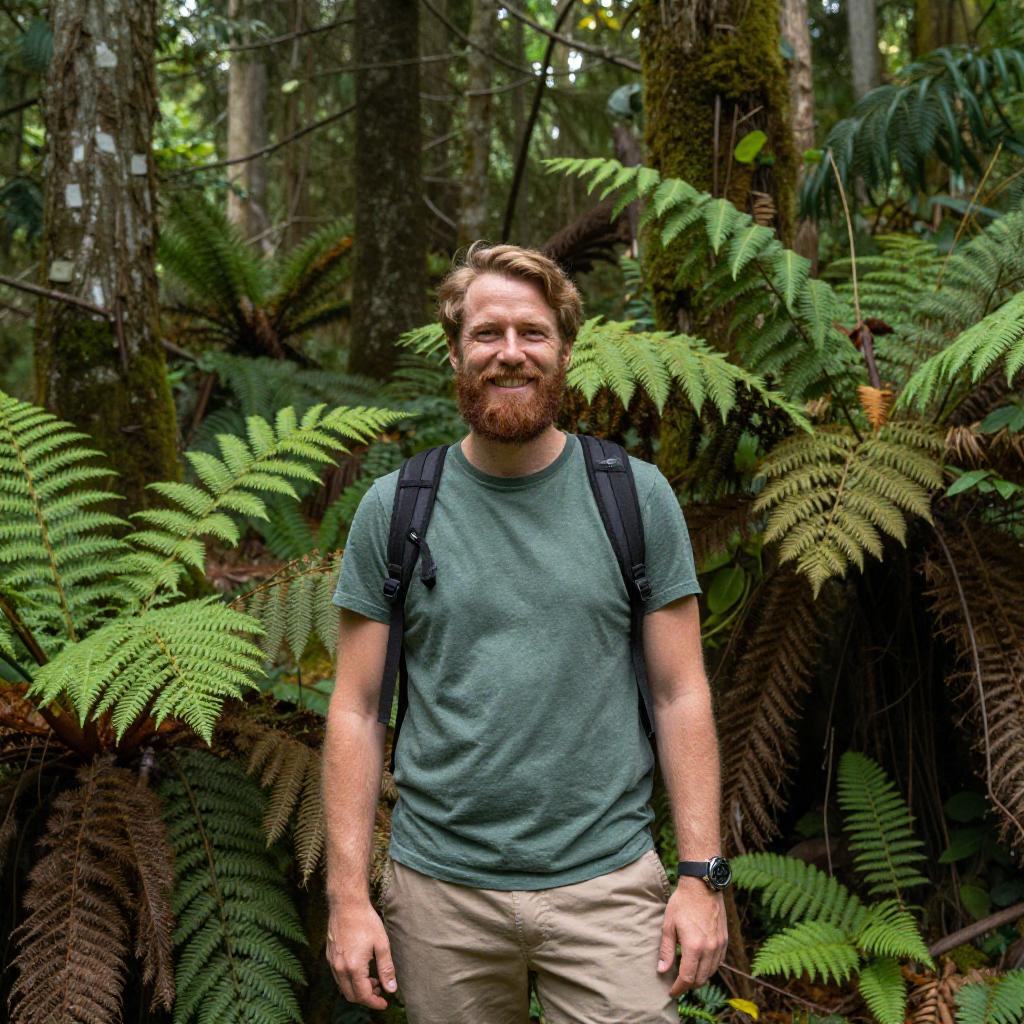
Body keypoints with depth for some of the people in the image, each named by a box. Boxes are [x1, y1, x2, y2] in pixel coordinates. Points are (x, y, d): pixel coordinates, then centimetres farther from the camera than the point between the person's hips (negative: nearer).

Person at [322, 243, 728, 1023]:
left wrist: (702, 874, -5)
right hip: (440, 891, 1)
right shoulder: (394, 510, 2)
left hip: (607, 880, 0)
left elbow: (682, 696, 1)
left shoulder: (638, 498, 1)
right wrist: (348, 896, -4)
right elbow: (357, 710, 2)